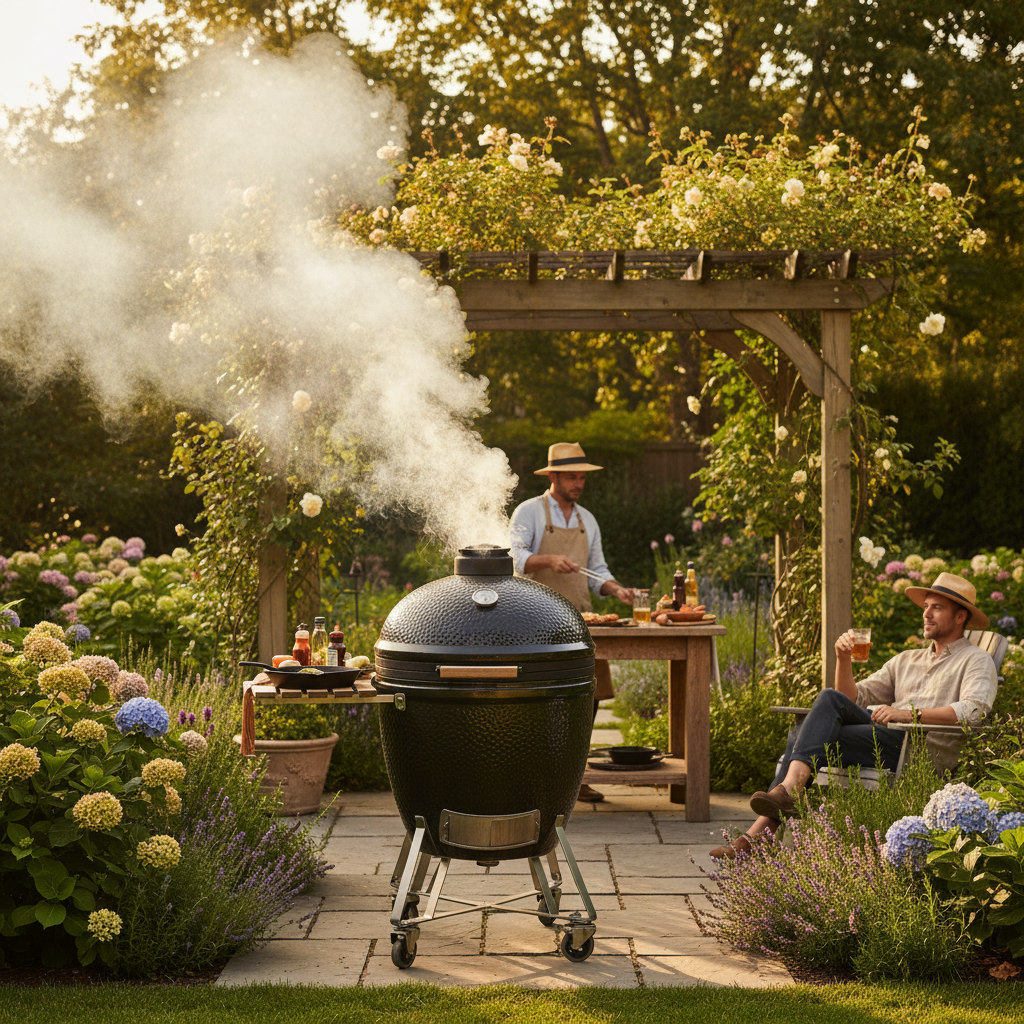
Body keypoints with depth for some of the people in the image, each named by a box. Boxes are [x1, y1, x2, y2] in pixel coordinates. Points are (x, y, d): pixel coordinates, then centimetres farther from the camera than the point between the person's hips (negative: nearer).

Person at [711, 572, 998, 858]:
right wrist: (844, 659, 6)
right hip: (888, 737, 6)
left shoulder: (976, 661, 10)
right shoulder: (907, 660, 31)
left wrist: (910, 713, -21)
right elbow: (852, 698, 25)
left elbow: (973, 709, -12)